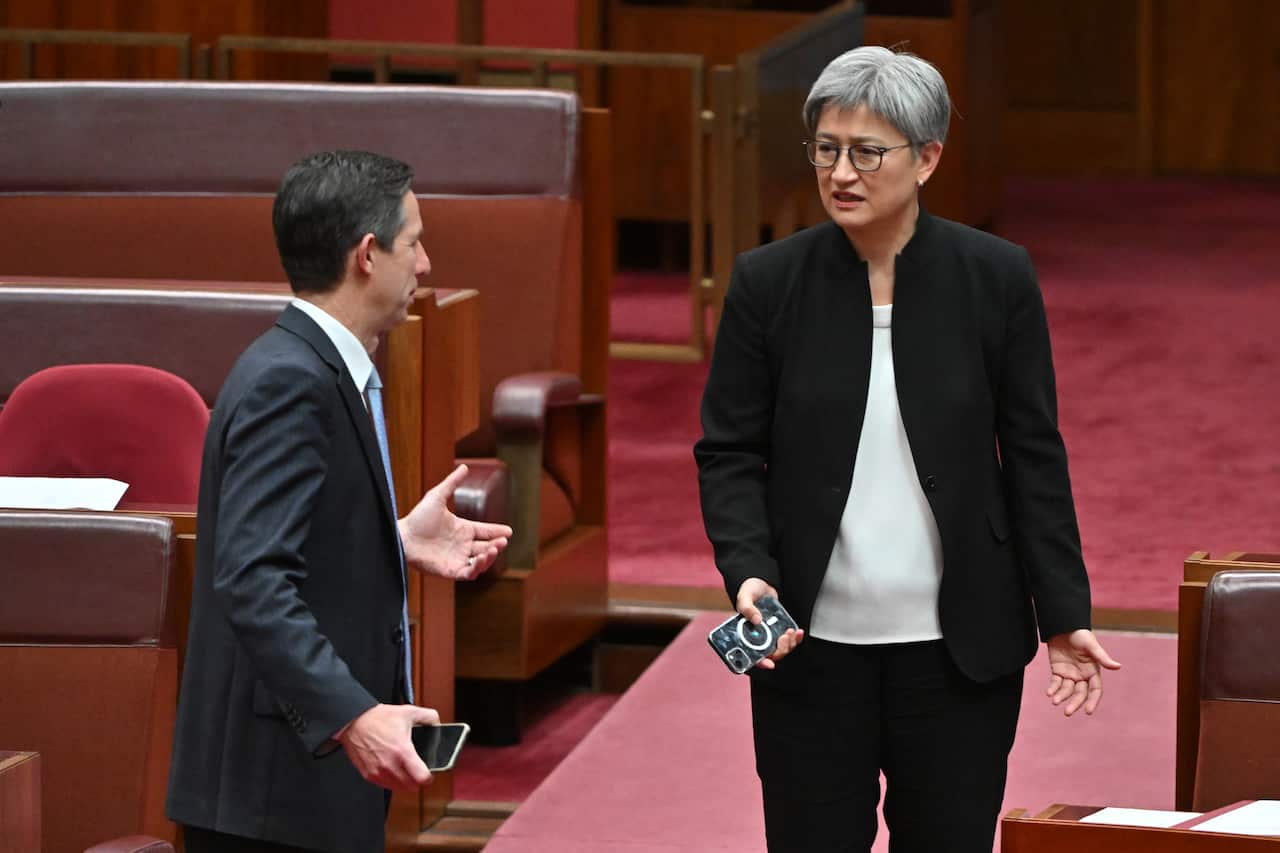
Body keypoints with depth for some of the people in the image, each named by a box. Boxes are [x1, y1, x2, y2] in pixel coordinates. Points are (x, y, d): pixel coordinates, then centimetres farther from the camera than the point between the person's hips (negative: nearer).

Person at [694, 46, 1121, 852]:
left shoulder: (997, 278, -3)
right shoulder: (768, 281, -2)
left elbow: (1034, 456, 1)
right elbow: (730, 452, 1)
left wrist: (1064, 616, -3)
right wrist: (748, 571, -15)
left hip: (957, 646, 0)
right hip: (812, 647, 0)